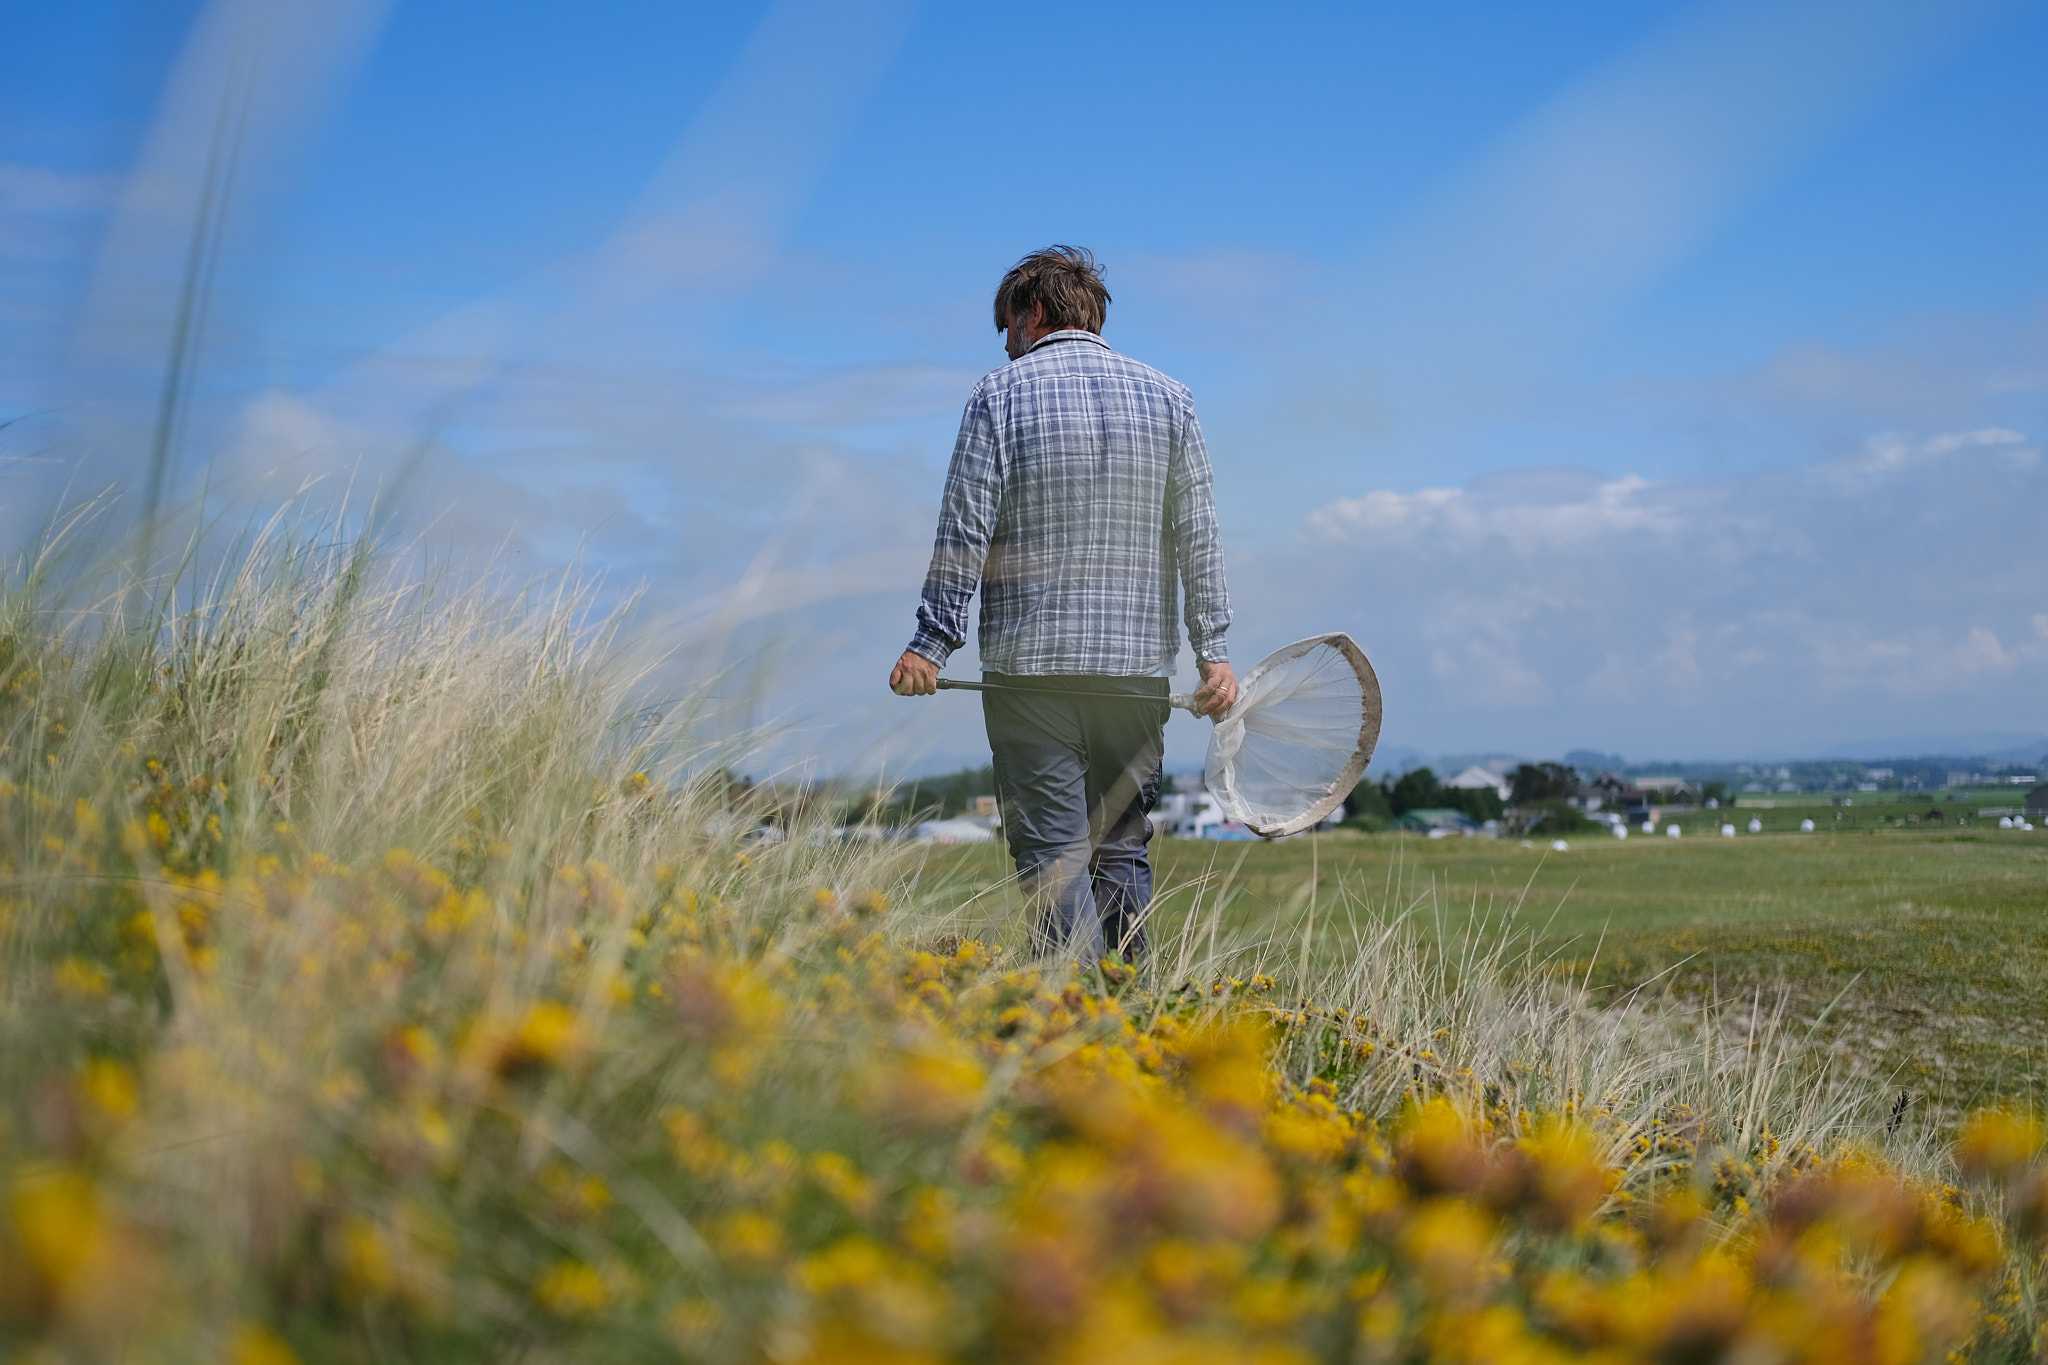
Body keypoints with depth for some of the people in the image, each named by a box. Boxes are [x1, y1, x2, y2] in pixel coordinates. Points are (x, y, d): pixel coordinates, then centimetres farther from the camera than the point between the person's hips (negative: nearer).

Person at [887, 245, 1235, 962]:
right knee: (1123, 849, 10)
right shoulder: (1168, 398, 10)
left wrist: (932, 644, -2)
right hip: (1139, 663, 3)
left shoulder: (999, 394, 1)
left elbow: (964, 533, -6)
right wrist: (1213, 651, 7)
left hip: (1031, 663, -3)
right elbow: (1198, 539, 6)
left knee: (1054, 854, -2)